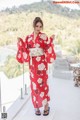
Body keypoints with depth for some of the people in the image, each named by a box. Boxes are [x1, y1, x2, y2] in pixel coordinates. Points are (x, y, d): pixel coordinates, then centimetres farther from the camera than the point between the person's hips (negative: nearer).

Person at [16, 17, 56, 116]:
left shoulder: (44, 37, -2)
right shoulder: (28, 38, 7)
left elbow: (48, 50, -9)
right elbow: (25, 50, 6)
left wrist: (51, 41, -21)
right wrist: (20, 42, -3)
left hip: (42, 64, -3)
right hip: (32, 64, 3)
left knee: (42, 83, -1)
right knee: (34, 84, 7)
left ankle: (46, 105, 14)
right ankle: (36, 106, 20)